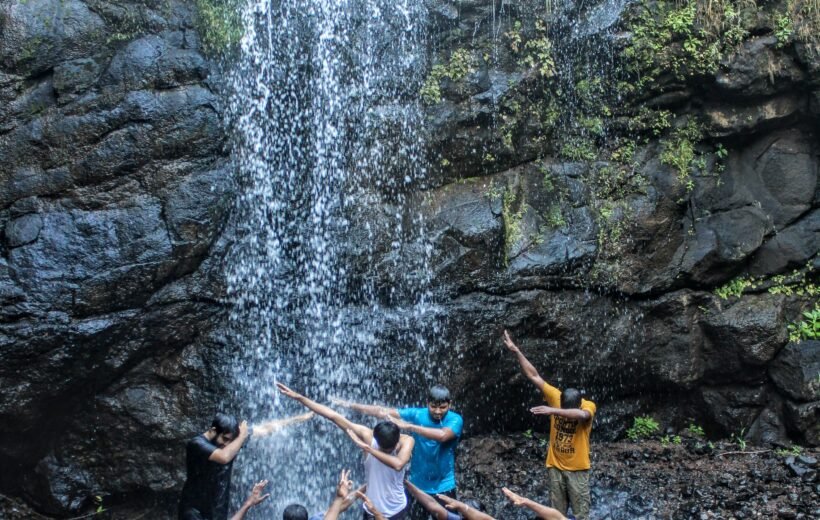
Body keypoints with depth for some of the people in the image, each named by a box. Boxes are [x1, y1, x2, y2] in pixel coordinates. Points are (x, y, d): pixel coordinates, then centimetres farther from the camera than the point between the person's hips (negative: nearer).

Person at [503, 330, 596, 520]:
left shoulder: (589, 406, -14)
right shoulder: (556, 397, -5)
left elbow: (582, 415, -38)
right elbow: (534, 376, -4)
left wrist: (554, 410, -46)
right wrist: (516, 351, -8)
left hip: (577, 469, -3)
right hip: (555, 467, 3)